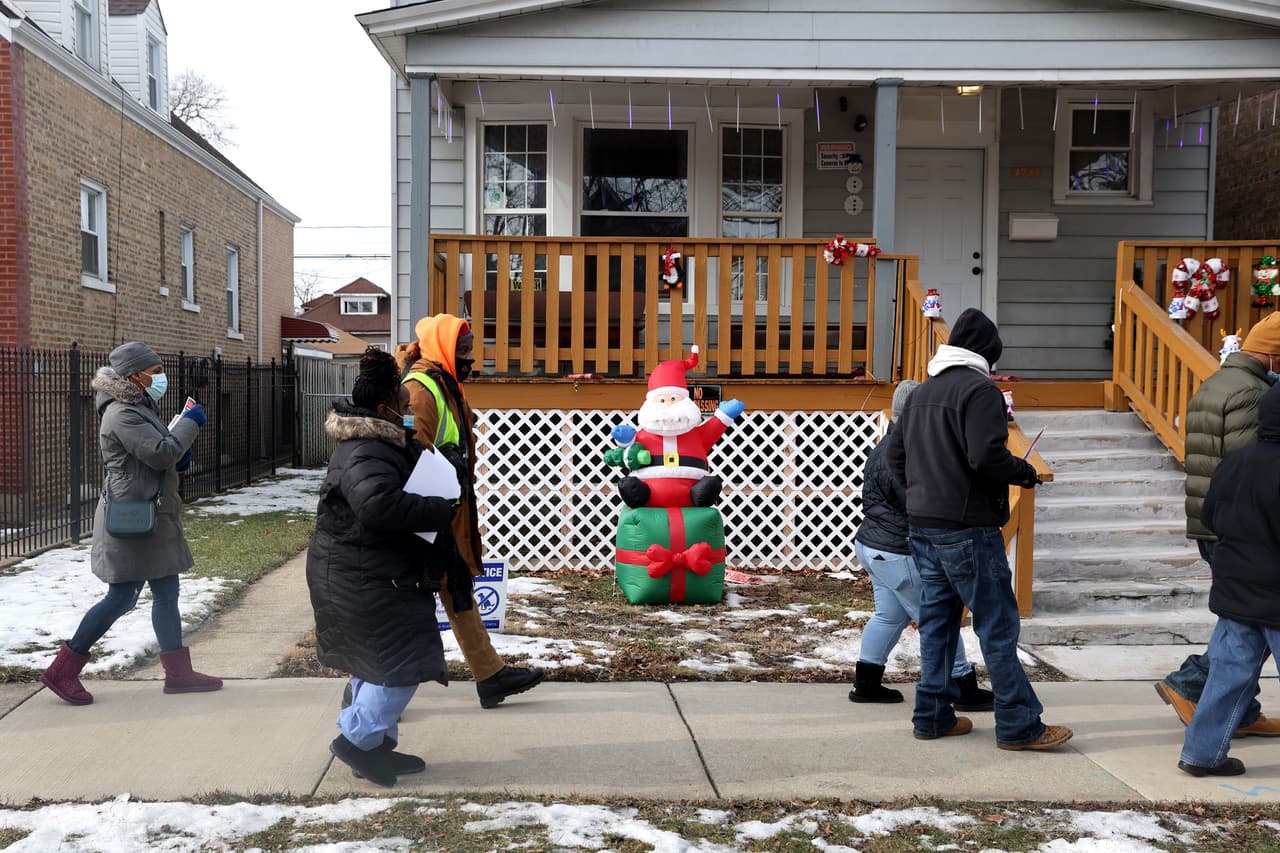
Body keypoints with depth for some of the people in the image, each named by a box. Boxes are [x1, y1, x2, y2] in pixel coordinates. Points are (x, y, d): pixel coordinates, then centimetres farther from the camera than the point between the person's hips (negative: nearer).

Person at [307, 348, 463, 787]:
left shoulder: (375, 442, 12)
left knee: (374, 665, 17)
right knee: (401, 663, -6)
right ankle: (357, 739, 3)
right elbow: (381, 504, -40)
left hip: (366, 574, 11)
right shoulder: (367, 455, -23)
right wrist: (439, 511, -29)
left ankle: (374, 746, 27)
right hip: (364, 581, -11)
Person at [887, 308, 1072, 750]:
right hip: (967, 528, -8)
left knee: (936, 621, 14)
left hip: (922, 527, 8)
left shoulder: (921, 393, 14)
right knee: (997, 624, -2)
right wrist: (1025, 472, -5)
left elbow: (895, 452, 17)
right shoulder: (980, 389, -12)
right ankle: (1018, 725, 2)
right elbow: (987, 456, -22)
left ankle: (933, 715, 19)